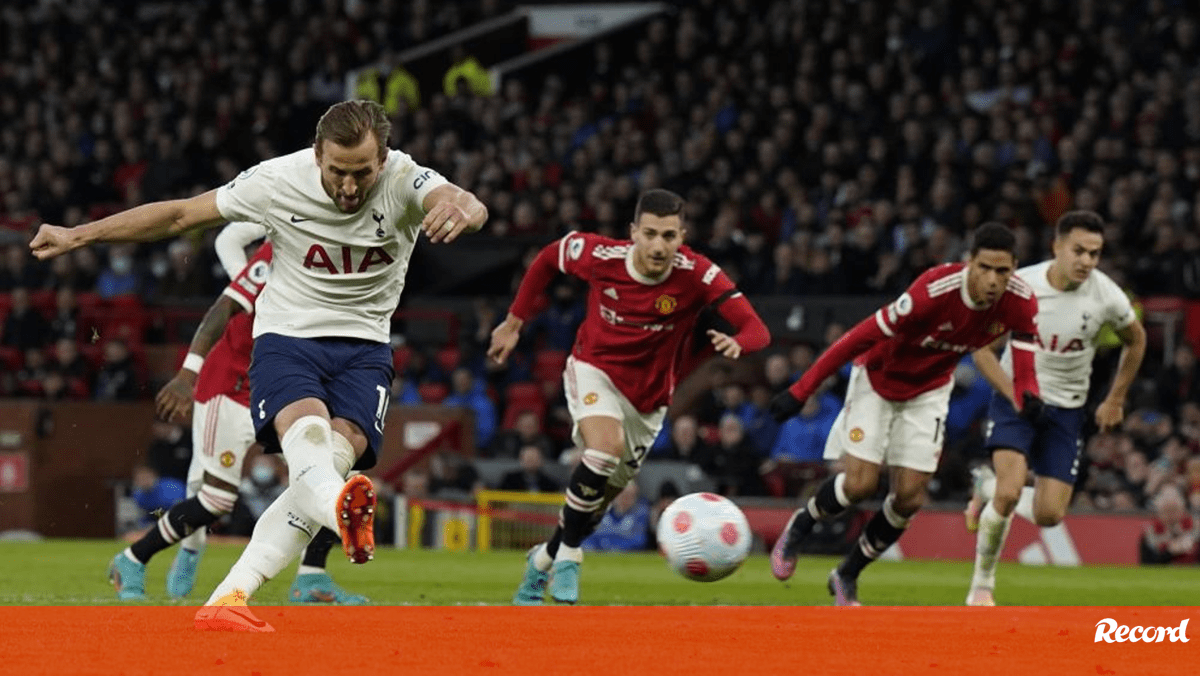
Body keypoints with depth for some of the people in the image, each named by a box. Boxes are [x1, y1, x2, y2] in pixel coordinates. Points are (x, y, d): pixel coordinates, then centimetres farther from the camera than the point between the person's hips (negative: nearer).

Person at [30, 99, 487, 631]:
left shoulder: (402, 181, -15)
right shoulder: (279, 181, -13)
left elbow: (466, 205, -37)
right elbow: (180, 215, -1)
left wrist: (460, 208, -64)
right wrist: (78, 236, 1)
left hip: (363, 347, 1)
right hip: (286, 337, -1)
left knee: (339, 452, -24)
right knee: (307, 427, -33)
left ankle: (227, 599, -25)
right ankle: (342, 509, -69)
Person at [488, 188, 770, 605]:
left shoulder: (698, 275, -24)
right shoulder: (601, 256, -22)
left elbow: (756, 330, -28)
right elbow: (549, 257, 0)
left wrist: (736, 343, -52)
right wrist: (514, 322, 4)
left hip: (647, 396, 2)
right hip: (593, 369, -2)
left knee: (601, 495, 12)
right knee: (605, 449, -32)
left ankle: (543, 560, 40)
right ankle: (568, 557, -14)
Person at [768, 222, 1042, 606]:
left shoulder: (1020, 303, -21)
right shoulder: (935, 290, -36)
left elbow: (1023, 357, -12)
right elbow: (864, 336, -31)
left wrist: (1027, 394, -39)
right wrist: (801, 391, -28)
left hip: (928, 390, 4)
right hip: (878, 379, -4)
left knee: (909, 498, -3)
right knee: (860, 484, -15)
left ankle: (847, 575, 21)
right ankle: (798, 529, 18)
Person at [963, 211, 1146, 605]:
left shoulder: (1107, 297, -12)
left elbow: (1135, 340, 10)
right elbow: (983, 349, -7)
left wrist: (1115, 401, 10)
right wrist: (1015, 395, -19)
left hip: (1067, 409, 3)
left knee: (1049, 514, -4)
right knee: (1011, 490, -23)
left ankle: (988, 490, 29)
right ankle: (982, 584, -3)